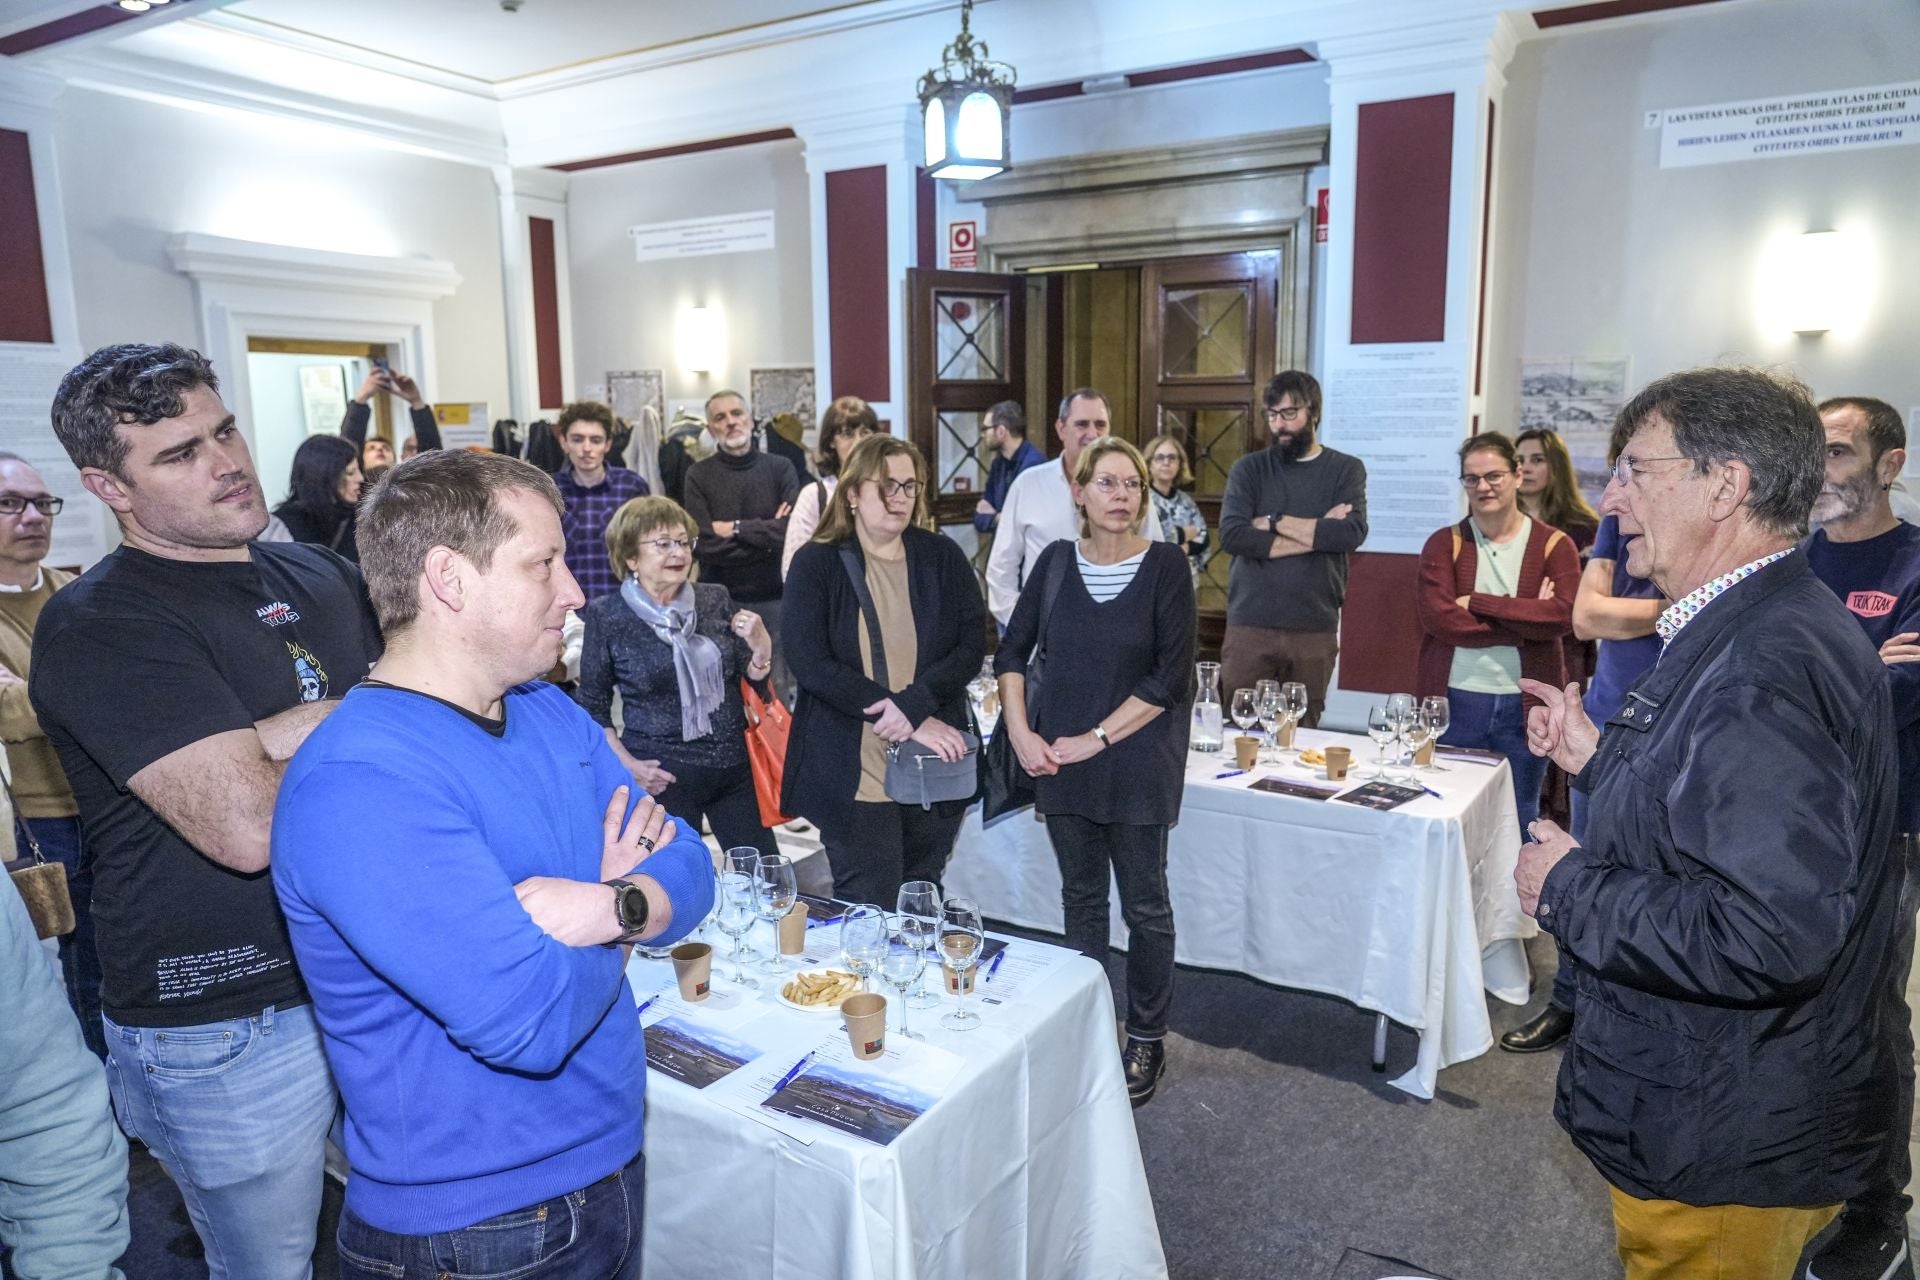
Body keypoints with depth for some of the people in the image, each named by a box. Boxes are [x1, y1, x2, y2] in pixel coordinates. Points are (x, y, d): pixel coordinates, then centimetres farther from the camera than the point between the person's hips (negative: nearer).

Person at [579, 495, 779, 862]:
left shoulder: (716, 600, 3)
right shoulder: (607, 617, -5)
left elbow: (751, 682, 10)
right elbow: (592, 707, 2)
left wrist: (760, 649, -10)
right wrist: (627, 763, -9)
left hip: (735, 766, 3)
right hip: (663, 776, -3)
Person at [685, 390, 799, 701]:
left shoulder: (780, 468, 1)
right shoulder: (699, 474, -1)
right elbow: (704, 544, -11)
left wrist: (735, 529, -9)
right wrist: (766, 534, -10)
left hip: (774, 597, 0)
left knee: (778, 692, 7)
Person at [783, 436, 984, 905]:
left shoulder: (943, 557, 7)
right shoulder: (816, 563, -1)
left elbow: (972, 647, 1)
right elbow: (810, 664, -10)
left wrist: (912, 705, -17)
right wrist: (912, 721, -15)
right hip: (855, 774, -3)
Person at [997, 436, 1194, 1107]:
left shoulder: (1165, 564, -8)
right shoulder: (1057, 560, 2)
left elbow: (1172, 676, -13)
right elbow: (1011, 651, 8)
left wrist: (1096, 738, -14)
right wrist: (1020, 731, -4)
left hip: (1136, 764, -3)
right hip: (1060, 761, 3)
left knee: (1144, 905, 8)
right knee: (1081, 897, 15)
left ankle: (1147, 1039, 26)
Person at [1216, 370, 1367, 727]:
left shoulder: (1346, 469, 8)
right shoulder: (1249, 469, 6)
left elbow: (1352, 533, -10)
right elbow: (1231, 535, -11)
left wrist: (1273, 522, -8)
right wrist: (1318, 533, -10)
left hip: (1316, 628, 0)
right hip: (1249, 626, 0)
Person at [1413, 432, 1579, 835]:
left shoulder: (1553, 544, 2)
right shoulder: (1445, 543, 2)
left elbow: (1564, 615, -15)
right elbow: (1438, 616, -13)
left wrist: (1478, 603, -15)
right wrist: (1525, 622, -14)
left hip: (1525, 706, 0)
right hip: (1453, 702, 0)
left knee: (1519, 822, 13)